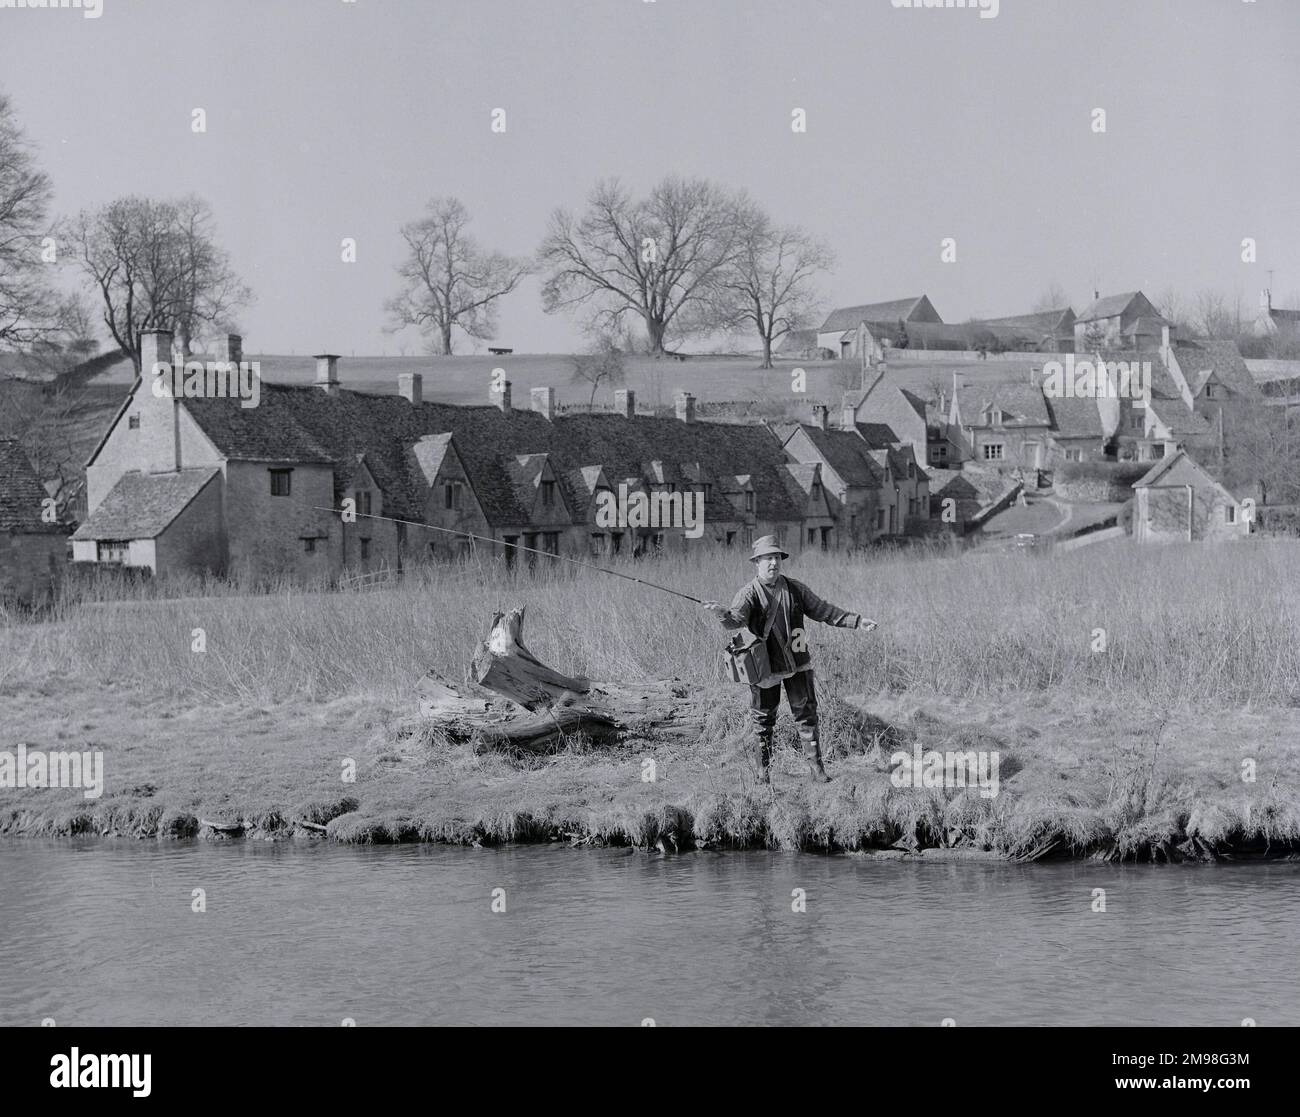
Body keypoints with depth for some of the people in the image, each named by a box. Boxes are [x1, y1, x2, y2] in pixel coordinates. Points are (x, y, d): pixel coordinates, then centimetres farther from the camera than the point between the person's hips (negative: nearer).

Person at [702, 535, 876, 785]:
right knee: (763, 719, 5)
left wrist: (856, 621, 7)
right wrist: (722, 614, -49)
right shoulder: (749, 593, -9)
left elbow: (823, 611, 11)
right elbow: (737, 619, -26)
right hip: (765, 667, -3)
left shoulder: (795, 589, 3)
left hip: (797, 663, 3)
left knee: (806, 715, 3)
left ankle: (816, 768, 9)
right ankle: (763, 771, 19)